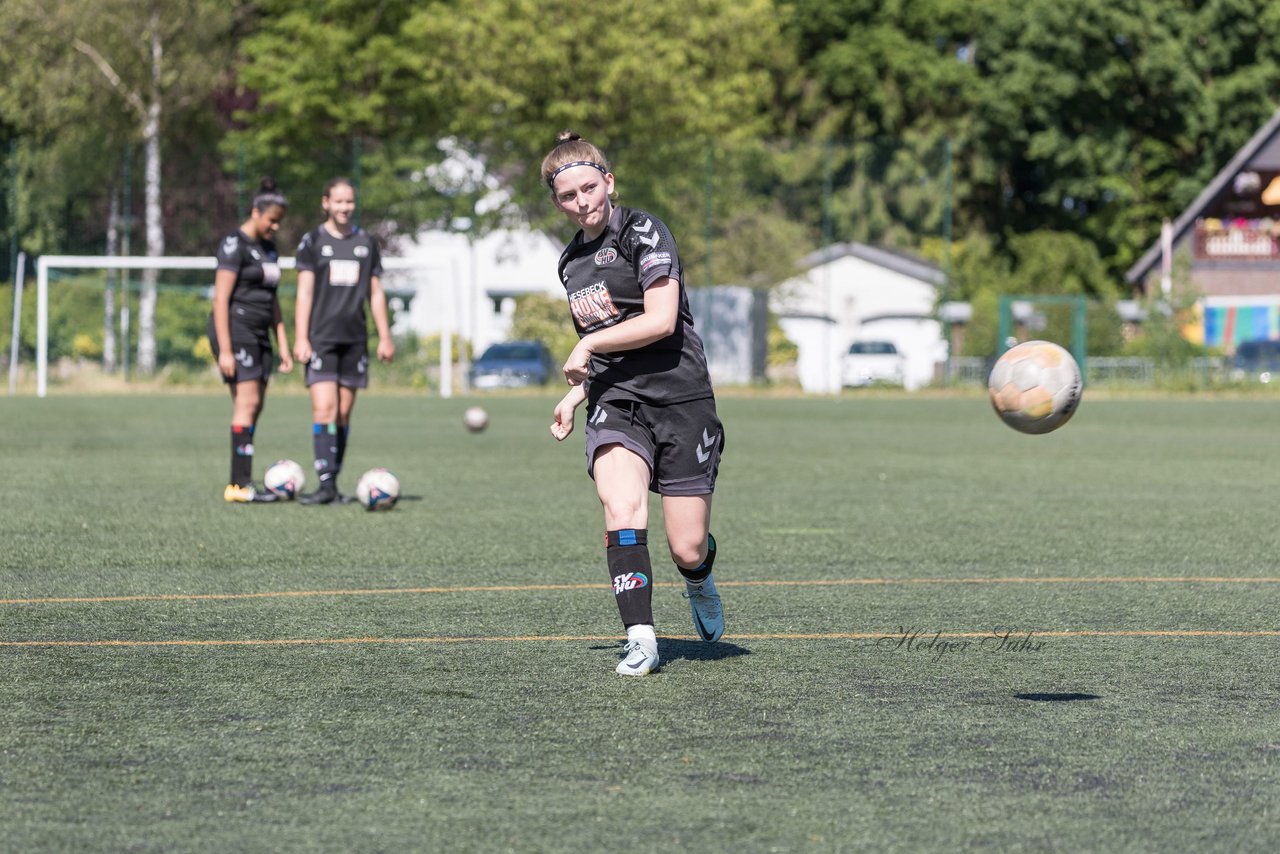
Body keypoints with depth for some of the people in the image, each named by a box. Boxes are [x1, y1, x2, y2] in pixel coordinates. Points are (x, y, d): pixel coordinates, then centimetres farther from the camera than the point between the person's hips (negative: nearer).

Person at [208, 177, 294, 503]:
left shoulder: (269, 249, 16)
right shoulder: (234, 245, -10)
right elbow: (221, 299, -15)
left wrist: (284, 347, 17)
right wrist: (225, 350, -20)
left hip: (259, 335, 9)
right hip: (235, 331, -9)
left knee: (254, 407, 6)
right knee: (248, 402, -15)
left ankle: (238, 484, 9)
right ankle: (241, 484, -17)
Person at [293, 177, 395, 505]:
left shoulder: (366, 242, 12)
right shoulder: (312, 241, 1)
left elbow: (375, 292, 15)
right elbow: (304, 291, -3)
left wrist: (385, 337, 9)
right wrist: (300, 338, -9)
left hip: (354, 339, 4)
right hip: (321, 338, -4)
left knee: (344, 414, 5)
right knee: (324, 410, -14)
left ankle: (334, 484, 11)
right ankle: (326, 484, -17)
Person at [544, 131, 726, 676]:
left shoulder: (643, 232, -6)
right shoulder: (571, 262, 17)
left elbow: (661, 321, -17)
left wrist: (587, 346, -11)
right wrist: (577, 394, 17)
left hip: (679, 395, -5)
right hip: (616, 402, 5)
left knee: (688, 549, -3)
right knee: (621, 509, -25)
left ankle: (699, 582, 35)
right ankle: (640, 639, -23)